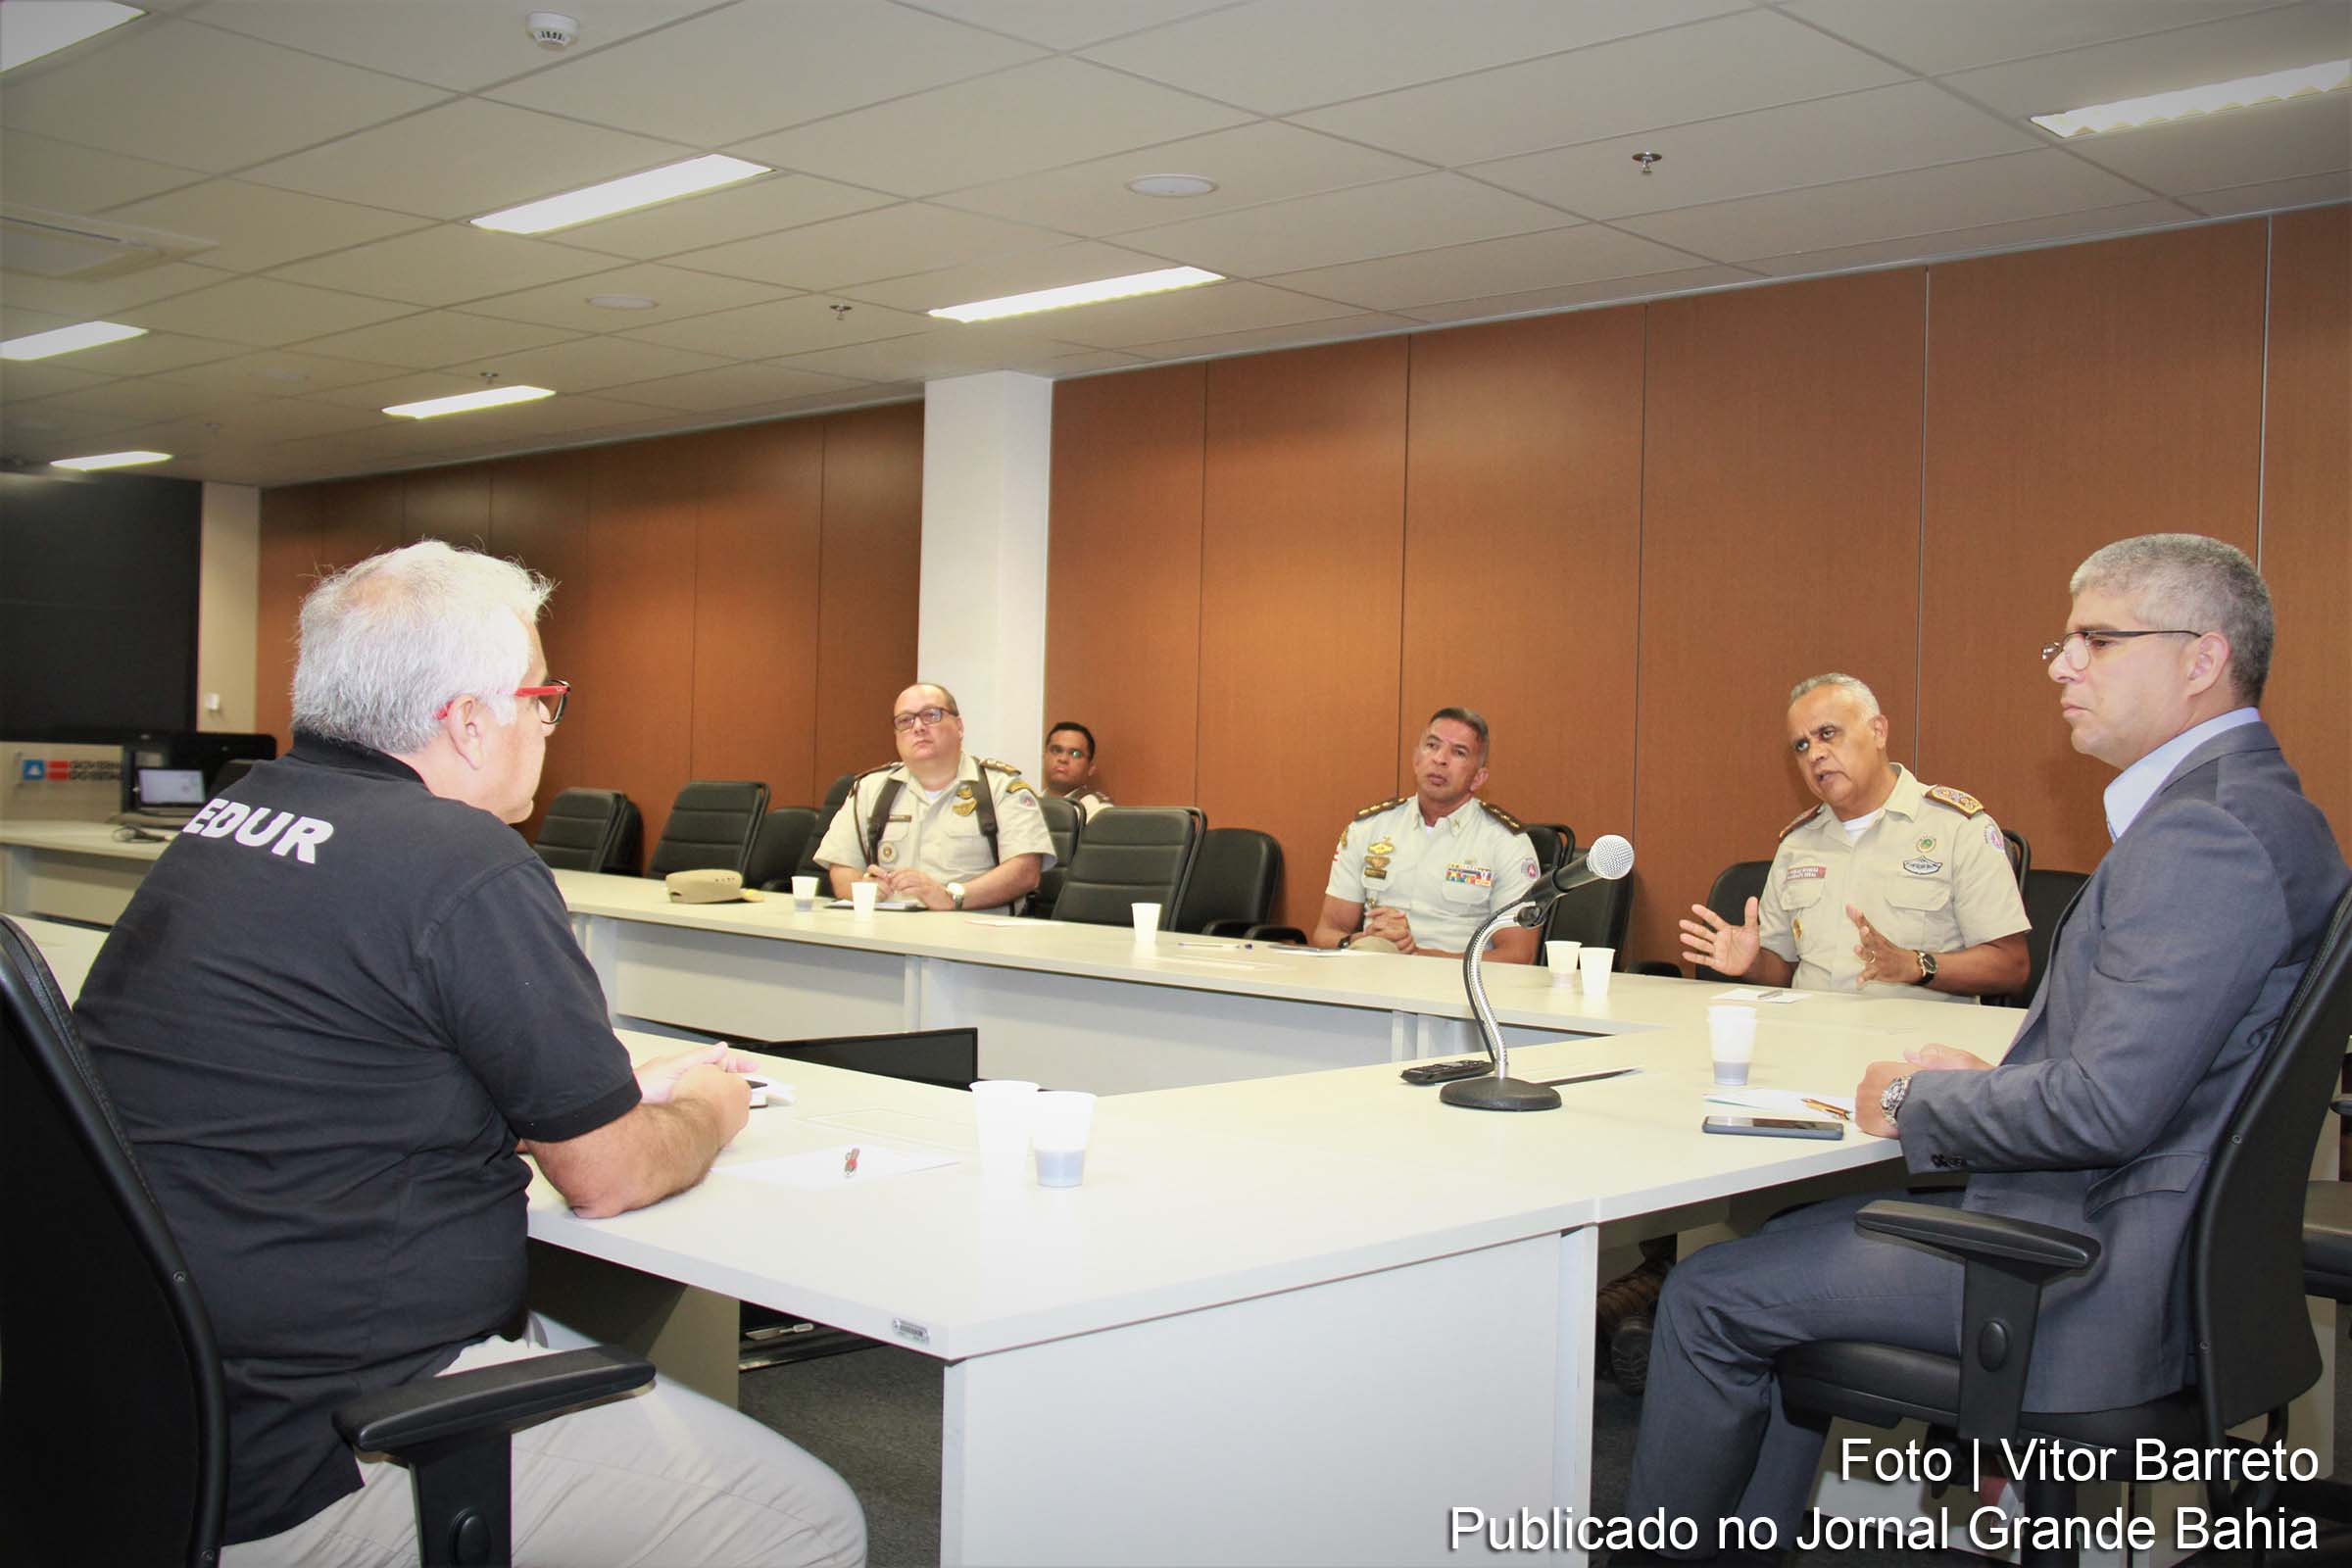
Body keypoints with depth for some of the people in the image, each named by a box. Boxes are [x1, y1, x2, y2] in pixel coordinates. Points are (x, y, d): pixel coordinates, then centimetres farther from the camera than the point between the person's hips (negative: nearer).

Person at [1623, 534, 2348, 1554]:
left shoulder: (2208, 830, -24)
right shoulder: (2242, 804, 11)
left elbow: (2105, 1107, -28)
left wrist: (1914, 1101, -12)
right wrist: (1988, 1080, 6)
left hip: (2096, 1273, -11)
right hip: (2122, 1235, 11)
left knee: (1712, 1295, -2)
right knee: (1796, 1240, 22)